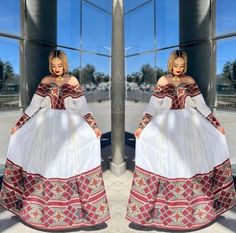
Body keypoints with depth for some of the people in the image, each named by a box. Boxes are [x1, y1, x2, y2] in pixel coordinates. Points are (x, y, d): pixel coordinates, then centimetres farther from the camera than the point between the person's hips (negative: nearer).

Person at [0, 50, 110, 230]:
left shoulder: (73, 81, 0)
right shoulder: (45, 81, 4)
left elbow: (82, 106, -3)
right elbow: (34, 105, 7)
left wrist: (94, 127, -10)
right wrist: (19, 125, 8)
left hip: (68, 127, -2)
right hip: (46, 126, 2)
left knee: (68, 163, -1)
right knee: (44, 163, 7)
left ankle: (70, 207, 16)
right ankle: (41, 207, 26)